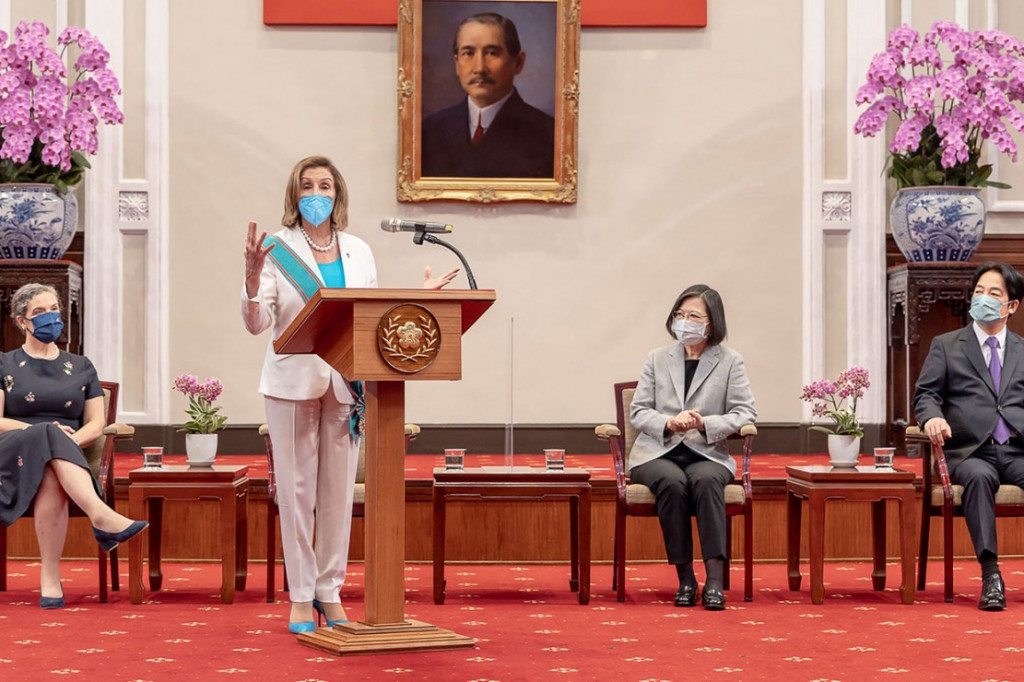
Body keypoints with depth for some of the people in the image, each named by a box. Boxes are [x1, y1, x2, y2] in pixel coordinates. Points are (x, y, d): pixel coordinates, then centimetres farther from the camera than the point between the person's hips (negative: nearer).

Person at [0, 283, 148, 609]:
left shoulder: (80, 367, 24)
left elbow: (97, 423, 15)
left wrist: (74, 438, -10)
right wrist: (44, 432, -14)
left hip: (65, 454, 2)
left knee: (51, 482, -40)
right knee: (49, 435, -41)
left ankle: (50, 579, -49)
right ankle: (101, 516, -60)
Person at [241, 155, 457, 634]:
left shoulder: (359, 252, 11)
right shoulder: (276, 249, 0)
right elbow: (257, 323, -5)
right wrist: (252, 276, -21)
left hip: (346, 383, 3)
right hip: (293, 379, -3)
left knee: (339, 489, 5)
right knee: (296, 487, 0)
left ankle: (330, 591, 15)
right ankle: (301, 597, 7)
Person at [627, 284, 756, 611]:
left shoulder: (730, 361, 8)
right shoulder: (657, 358, 14)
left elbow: (744, 413, -1)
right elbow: (638, 412, 8)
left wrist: (704, 424, -19)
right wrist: (669, 423, -14)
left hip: (706, 454, -1)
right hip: (658, 452, 1)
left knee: (706, 480, -36)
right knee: (672, 481, -34)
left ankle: (715, 579, -38)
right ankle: (685, 577, -27)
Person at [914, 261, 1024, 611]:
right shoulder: (945, 345, 16)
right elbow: (925, 394, 8)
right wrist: (932, 418, -15)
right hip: (971, 453, -2)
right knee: (979, 476, -37)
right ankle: (990, 575, -36)